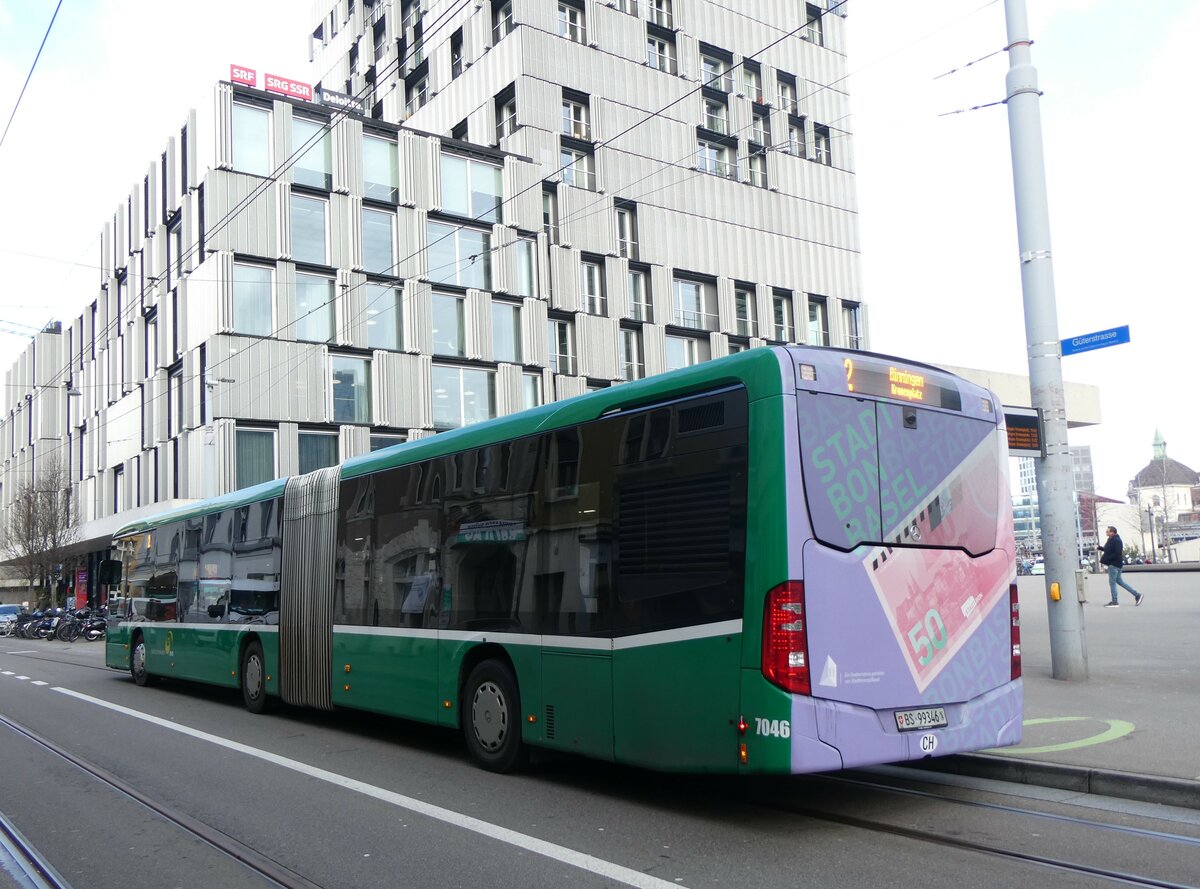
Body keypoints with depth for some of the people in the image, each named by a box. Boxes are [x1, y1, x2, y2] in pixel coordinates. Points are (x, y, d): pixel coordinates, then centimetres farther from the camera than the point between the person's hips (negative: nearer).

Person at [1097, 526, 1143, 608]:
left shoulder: (1116, 540, -19)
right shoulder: (1111, 539, 12)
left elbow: (1117, 553, -25)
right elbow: (1109, 550, 23)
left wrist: (1106, 559, -22)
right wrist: (1100, 548, 11)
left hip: (1114, 564, -10)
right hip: (1113, 563, 10)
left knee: (1112, 582, -4)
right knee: (1119, 581, 17)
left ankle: (1114, 602, 2)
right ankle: (1137, 595, 20)